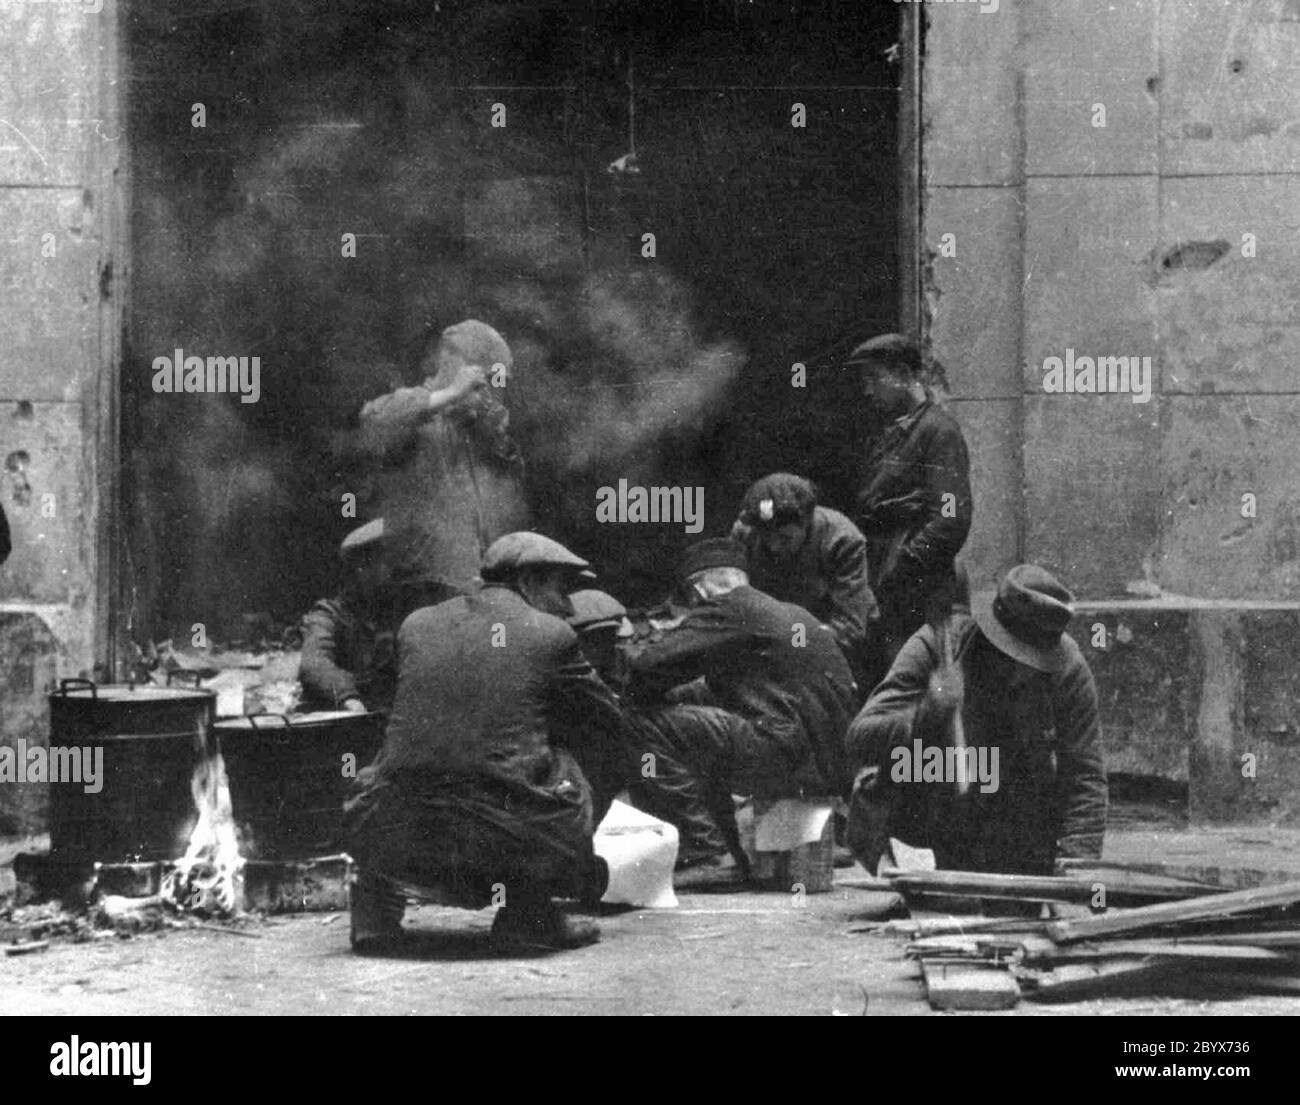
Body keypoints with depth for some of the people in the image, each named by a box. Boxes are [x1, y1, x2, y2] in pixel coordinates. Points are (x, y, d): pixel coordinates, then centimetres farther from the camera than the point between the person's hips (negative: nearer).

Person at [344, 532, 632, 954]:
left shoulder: (417, 624, 16)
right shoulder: (551, 635, 6)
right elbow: (606, 727, 16)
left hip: (401, 836, 3)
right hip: (505, 836, -3)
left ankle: (375, 910, 17)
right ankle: (528, 910, 14)